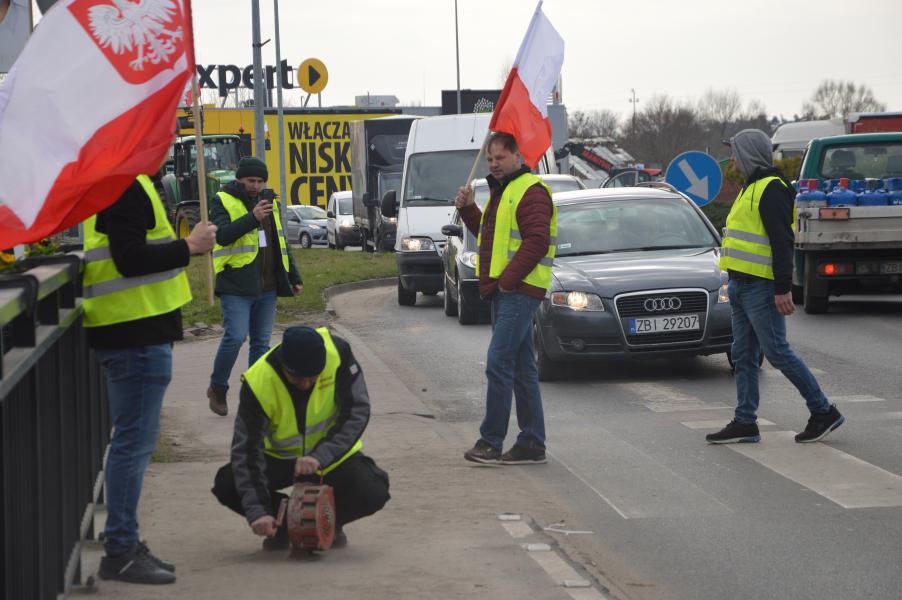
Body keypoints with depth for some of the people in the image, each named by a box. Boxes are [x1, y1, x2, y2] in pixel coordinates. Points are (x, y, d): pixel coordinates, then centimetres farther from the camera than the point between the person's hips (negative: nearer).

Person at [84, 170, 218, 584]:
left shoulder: (125, 183, 17)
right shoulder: (125, 188, -16)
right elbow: (130, 260, -24)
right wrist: (190, 247, -15)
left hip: (137, 334, 11)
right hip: (137, 336, -11)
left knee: (135, 441, 15)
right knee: (134, 441, -7)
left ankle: (123, 545, 21)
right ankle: (120, 552, -3)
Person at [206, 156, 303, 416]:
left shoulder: (269, 202, 17)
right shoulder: (223, 202, -1)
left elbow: (281, 243, 25)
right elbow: (222, 235, -18)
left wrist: (294, 277, 24)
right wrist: (252, 217, -27)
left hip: (267, 287, 6)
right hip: (236, 286, -6)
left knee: (261, 342, 5)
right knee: (235, 337, -14)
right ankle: (217, 388, 4)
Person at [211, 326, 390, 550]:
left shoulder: (337, 352, -26)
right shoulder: (258, 383, -29)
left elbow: (357, 411, -24)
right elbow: (247, 449, -28)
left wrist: (320, 457, -38)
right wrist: (256, 511, -39)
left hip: (332, 455, 0)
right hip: (280, 457, 0)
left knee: (373, 494, -27)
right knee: (226, 485, -24)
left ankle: (331, 522, 7)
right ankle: (285, 522, 3)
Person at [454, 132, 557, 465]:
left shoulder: (531, 191, -11)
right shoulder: (502, 191, 22)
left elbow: (537, 241, -20)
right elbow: (488, 233, 29)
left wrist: (508, 281, -20)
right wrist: (468, 209, 14)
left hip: (520, 290, -10)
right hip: (505, 291, 10)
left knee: (498, 363, -13)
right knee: (521, 368, 10)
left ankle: (490, 442, -11)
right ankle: (532, 443, 13)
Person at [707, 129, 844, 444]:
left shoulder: (772, 189, -14)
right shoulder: (752, 188, 18)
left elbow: (782, 241, -20)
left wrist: (783, 289, -24)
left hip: (760, 288, -10)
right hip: (742, 285, 10)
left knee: (777, 352, -8)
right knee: (744, 357, 8)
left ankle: (824, 411, 1)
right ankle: (745, 422, 11)